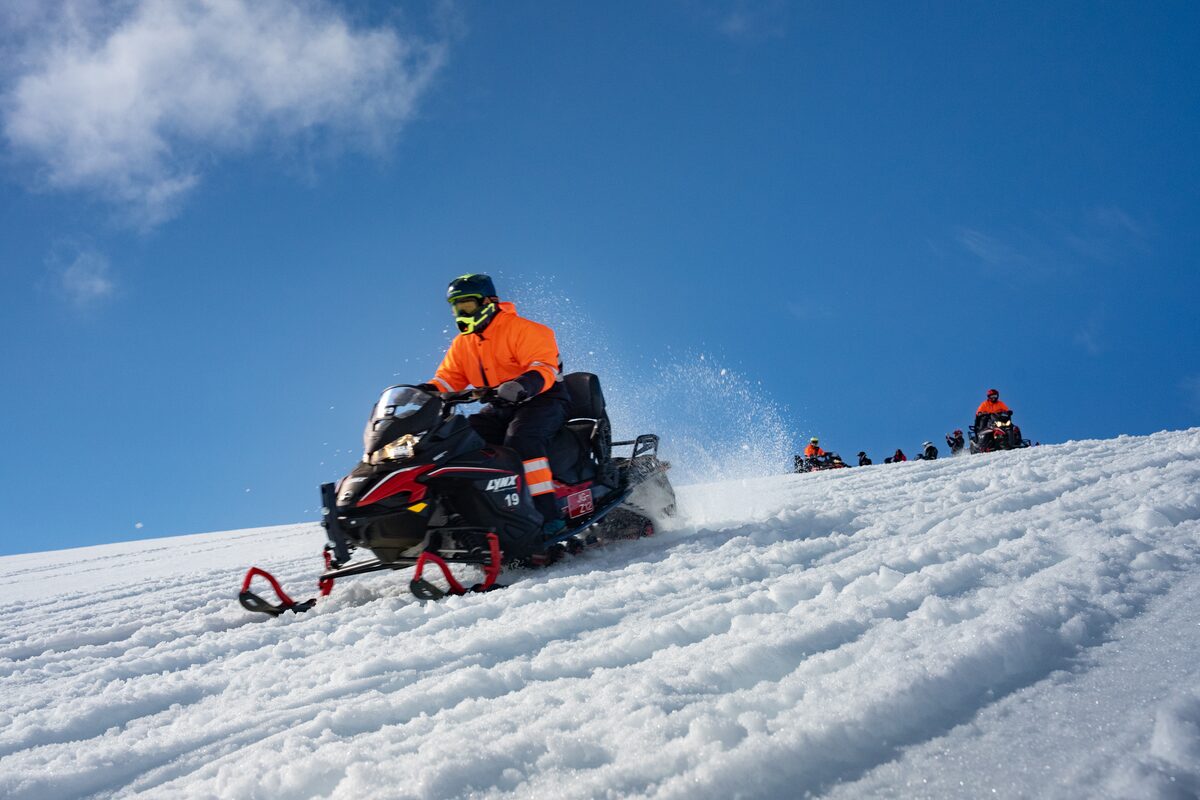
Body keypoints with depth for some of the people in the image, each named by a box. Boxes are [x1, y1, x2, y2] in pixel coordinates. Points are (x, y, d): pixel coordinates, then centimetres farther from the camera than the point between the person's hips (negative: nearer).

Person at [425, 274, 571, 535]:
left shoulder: (522, 329, -10)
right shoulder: (463, 343, 13)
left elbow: (544, 369, -20)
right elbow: (447, 378, 13)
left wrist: (522, 385, -42)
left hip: (544, 400, -7)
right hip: (500, 408, 7)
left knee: (521, 437, -36)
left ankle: (547, 515, -40)